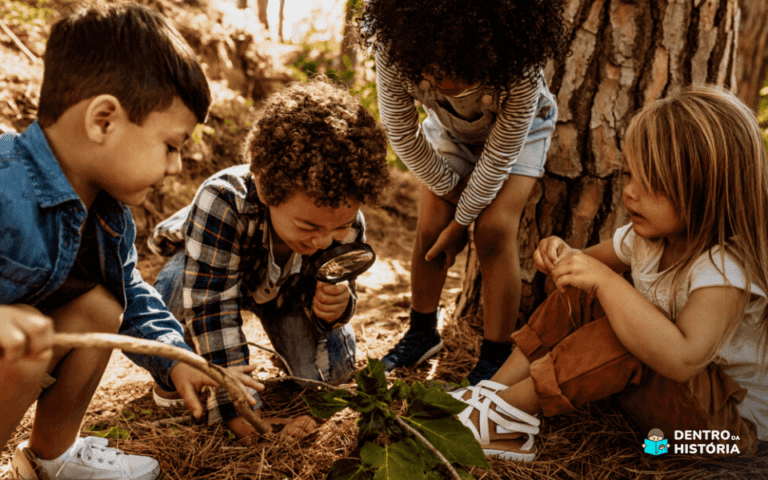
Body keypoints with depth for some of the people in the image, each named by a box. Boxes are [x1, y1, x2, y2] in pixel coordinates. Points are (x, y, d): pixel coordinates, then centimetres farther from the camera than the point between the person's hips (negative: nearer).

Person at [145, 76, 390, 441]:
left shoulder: (347, 223, -32)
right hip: (202, 264, -2)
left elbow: (330, 293, -17)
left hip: (285, 288, 3)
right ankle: (173, 379, -3)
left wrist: (334, 305, -44)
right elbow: (212, 309, -45)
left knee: (332, 366, -17)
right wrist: (239, 410, -45)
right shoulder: (223, 202, -46)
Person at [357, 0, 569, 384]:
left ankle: (496, 357, -5)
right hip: (449, 128, 3)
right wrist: (451, 190, -12)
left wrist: (460, 223, -20)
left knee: (494, 230, -19)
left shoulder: (519, 68, -41)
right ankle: (422, 334, 18)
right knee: (430, 228, -6)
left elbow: (499, 155, -29)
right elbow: (402, 134, -20)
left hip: (518, 128, -2)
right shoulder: (394, 50, -35)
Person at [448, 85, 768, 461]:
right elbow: (595, 262, 12)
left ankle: (505, 415, -22)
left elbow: (682, 359, -45)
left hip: (732, 419, -8)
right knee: (579, 297, -6)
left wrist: (605, 280, -42)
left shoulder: (726, 268, -30)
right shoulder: (647, 235, -4)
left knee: (625, 340, -36)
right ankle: (493, 391, -11)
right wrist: (565, 258, -13)